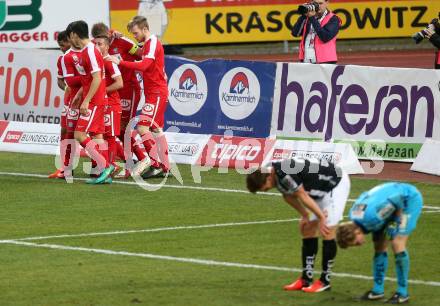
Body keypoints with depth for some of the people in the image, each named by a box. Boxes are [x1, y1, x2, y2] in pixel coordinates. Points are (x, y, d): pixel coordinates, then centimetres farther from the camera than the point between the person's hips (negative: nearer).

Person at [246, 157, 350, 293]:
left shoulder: (285, 174, -33)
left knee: (327, 231, -10)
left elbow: (303, 196, -23)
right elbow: (289, 195, 10)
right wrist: (305, 215, 7)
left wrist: (321, 218, -14)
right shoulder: (276, 175, -5)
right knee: (307, 229, 7)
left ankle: (325, 281, -2)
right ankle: (306, 279, 12)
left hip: (337, 184, -10)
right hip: (321, 189, 10)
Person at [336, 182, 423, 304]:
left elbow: (398, 199, -31)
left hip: (410, 199, -8)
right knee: (379, 245, 6)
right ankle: (378, 290, 17)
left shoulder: (371, 217, -38)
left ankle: (403, 293, -7)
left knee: (397, 244, -17)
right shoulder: (354, 214, -12)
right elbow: (364, 196, 9)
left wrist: (395, 223, -16)